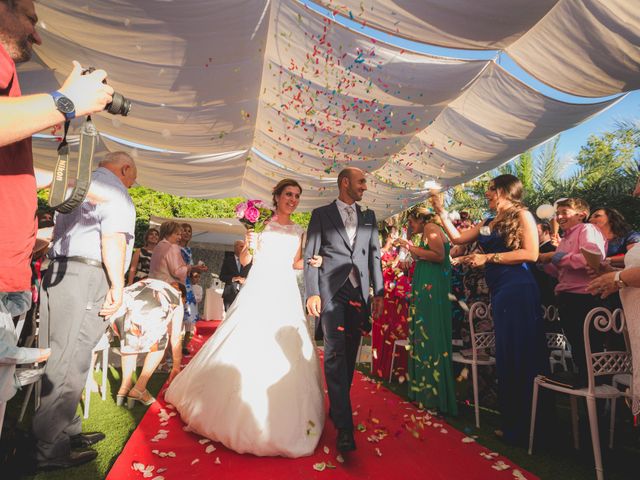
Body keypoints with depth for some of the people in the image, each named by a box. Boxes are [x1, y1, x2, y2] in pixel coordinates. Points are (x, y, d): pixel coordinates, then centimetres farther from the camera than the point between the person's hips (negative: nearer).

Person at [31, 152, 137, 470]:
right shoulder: (113, 190, -2)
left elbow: (59, 232, 25)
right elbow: (113, 238, -16)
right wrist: (118, 285, -15)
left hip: (58, 271, 10)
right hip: (87, 277, -10)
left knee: (60, 358, 11)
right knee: (69, 363, -6)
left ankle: (68, 431, 22)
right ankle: (52, 450, 2)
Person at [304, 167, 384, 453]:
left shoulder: (369, 217, 17)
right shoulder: (321, 214, 6)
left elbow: (375, 255, 13)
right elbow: (310, 255, 0)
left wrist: (379, 292, 6)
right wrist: (312, 292, -9)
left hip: (359, 292, 4)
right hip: (331, 291, -4)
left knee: (349, 354, 10)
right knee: (335, 353, -8)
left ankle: (337, 409, 28)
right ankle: (344, 426, -3)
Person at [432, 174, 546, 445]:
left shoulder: (521, 215, -2)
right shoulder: (488, 224, 17)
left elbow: (531, 253, -13)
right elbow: (457, 238, 19)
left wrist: (488, 257, -12)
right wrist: (440, 212, 18)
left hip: (517, 291, -7)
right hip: (499, 293, 7)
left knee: (520, 358, -1)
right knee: (506, 359, 12)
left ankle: (525, 428, 13)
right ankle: (512, 425, 24)